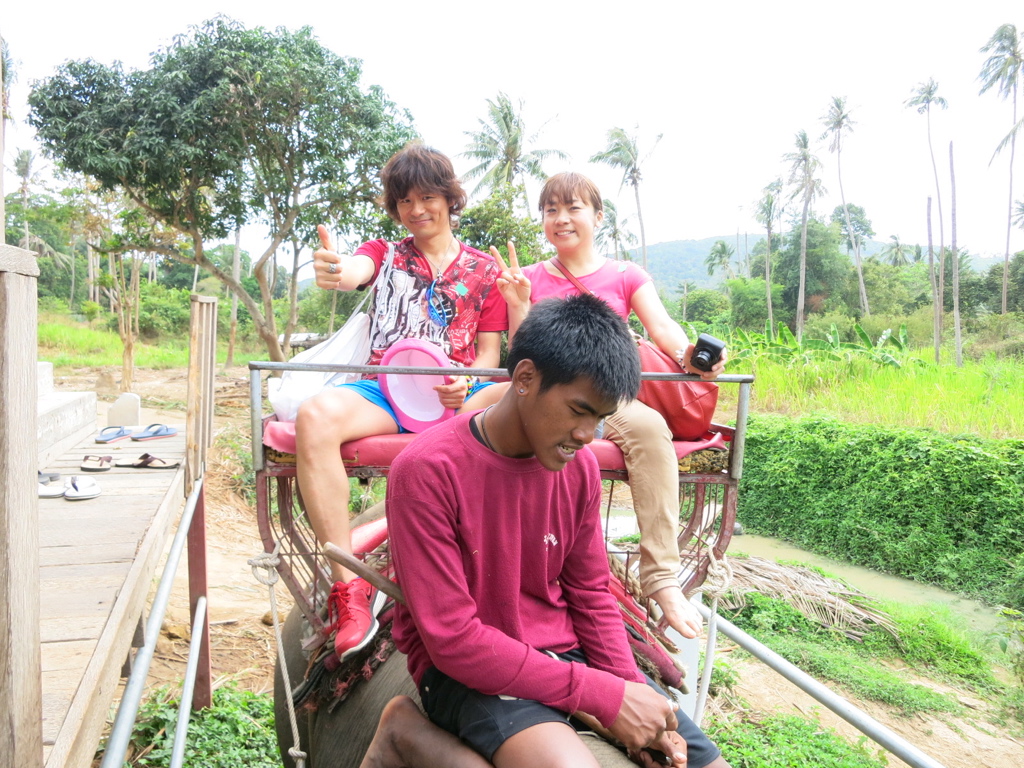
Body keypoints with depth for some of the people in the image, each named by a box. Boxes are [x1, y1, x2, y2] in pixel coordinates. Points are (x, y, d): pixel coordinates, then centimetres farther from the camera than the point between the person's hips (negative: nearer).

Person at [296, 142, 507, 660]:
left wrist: (467, 381, -11)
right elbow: (355, 272, -7)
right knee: (315, 416, -34)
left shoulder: (484, 270, 19)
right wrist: (332, 273, -34)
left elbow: (490, 352, 14)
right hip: (384, 391, 1)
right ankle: (349, 586, -26)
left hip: (457, 395, 0)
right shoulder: (384, 254, 19)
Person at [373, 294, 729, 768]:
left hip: (564, 654, 7)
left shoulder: (579, 465, -2)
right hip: (469, 672, -6)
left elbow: (590, 595, 8)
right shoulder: (426, 470, -21)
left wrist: (634, 690, -9)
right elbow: (452, 640, -21)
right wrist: (605, 696, -21)